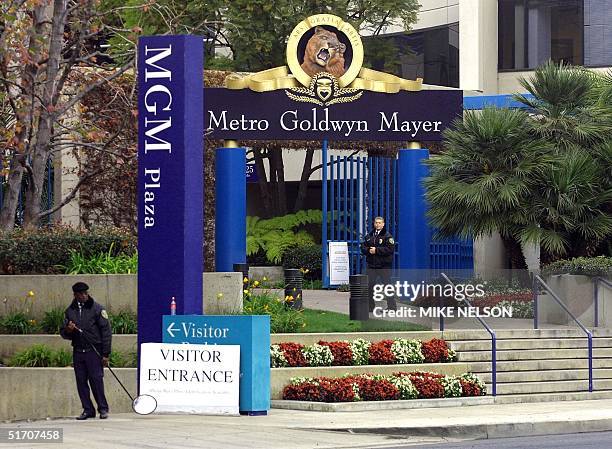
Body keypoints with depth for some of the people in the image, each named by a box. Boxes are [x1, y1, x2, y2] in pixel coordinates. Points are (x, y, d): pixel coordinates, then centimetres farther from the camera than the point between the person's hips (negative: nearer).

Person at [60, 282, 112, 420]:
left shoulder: (97, 309, -1)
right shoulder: (70, 311, 11)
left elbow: (106, 331, -2)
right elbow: (63, 333, 17)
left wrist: (105, 354, -7)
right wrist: (68, 330, -9)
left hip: (94, 351, -4)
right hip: (78, 351, 4)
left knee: (96, 379, -9)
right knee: (81, 381, 3)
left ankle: (103, 409, 1)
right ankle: (88, 410, 10)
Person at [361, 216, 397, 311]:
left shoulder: (387, 236, -5)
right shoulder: (369, 236, 14)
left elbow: (390, 249, -16)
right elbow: (363, 247, 12)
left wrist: (376, 250, -18)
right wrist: (368, 250, -11)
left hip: (384, 265, -6)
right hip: (371, 265, 6)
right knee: (370, 285, 9)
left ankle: (392, 306, 0)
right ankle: (370, 306, 19)